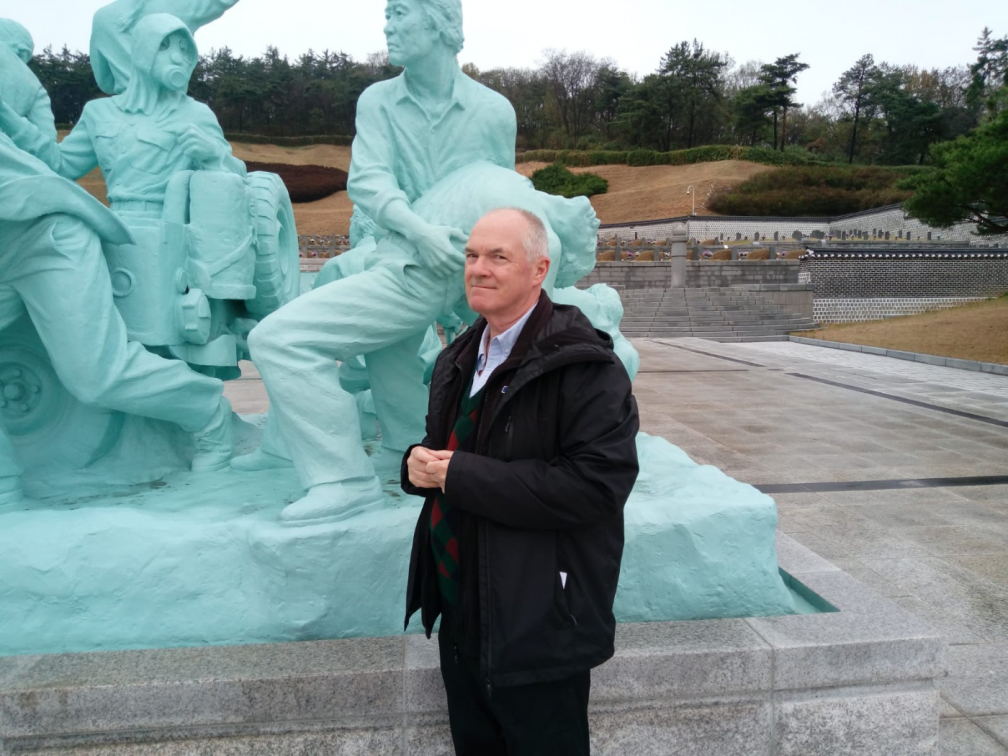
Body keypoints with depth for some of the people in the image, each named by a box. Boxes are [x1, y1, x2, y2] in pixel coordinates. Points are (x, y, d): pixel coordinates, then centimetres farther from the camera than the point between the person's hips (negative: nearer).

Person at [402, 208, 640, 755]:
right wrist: (418, 463, -6)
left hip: (540, 629, -7)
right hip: (460, 618, 8)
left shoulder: (584, 366, -19)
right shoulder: (458, 360, 8)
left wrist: (460, 476, -24)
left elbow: (596, 484, -28)